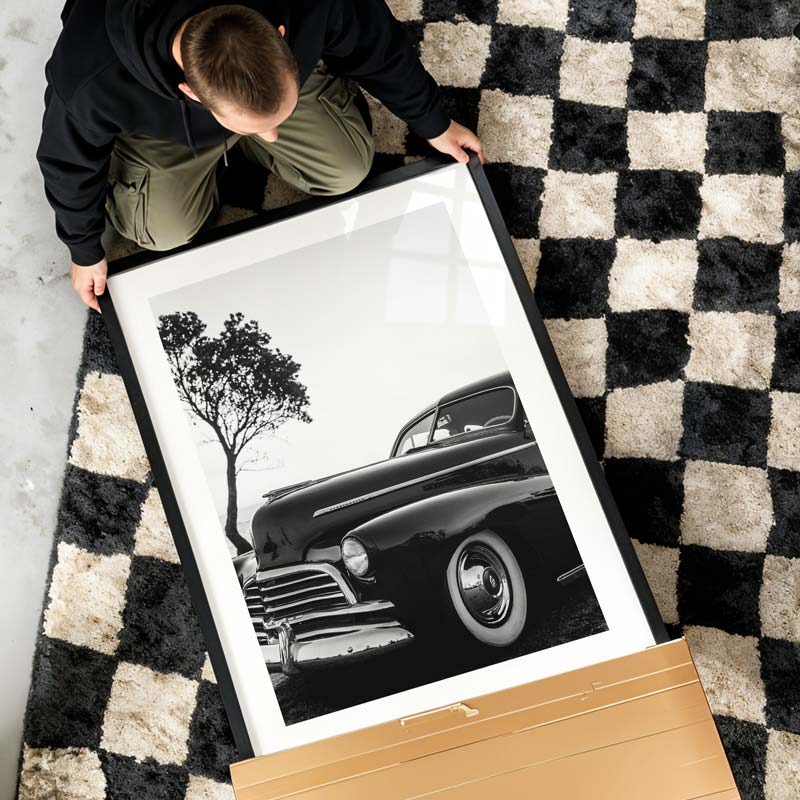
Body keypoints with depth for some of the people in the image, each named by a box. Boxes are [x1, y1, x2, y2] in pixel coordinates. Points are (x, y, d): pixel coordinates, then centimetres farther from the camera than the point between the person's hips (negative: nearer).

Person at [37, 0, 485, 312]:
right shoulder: (92, 83, -45)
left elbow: (379, 48, -19)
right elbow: (70, 162, -21)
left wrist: (433, 123, -3)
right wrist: (85, 252, -5)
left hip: (267, 71, 2)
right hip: (160, 120, -1)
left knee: (348, 171, -2)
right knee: (166, 231, -11)